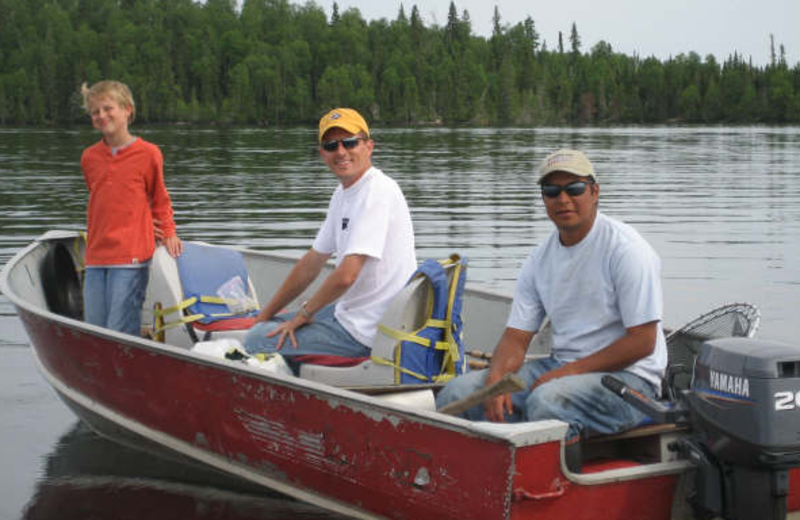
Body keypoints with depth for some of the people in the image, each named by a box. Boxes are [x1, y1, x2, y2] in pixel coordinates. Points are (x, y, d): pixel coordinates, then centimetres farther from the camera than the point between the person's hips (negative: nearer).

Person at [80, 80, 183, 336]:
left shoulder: (148, 153, -2)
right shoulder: (89, 157, 10)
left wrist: (168, 233, 2)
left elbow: (159, 198, 11)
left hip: (131, 257, -5)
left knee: (120, 333, -10)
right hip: (96, 255, 5)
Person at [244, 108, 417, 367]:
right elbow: (312, 262, 18)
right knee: (269, 326, 23)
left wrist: (304, 313, -11)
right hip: (350, 313, 10)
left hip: (364, 334, -10)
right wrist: (265, 315, 18)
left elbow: (346, 275, -27)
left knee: (257, 341, -5)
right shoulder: (343, 193, 11)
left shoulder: (377, 192, -21)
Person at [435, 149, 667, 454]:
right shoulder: (539, 260, 10)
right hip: (562, 367, 7)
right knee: (459, 391, -8)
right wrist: (496, 378, -13)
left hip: (627, 375, -7)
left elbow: (642, 342, -14)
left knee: (547, 400, -37)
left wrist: (568, 372, -17)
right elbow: (516, 335, 9)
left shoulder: (626, 249, -10)